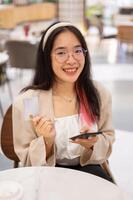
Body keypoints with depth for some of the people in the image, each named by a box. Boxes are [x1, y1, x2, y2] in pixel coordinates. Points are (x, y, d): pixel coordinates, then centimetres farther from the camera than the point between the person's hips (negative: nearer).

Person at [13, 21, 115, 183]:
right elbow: (27, 160, -7)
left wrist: (93, 143, -19)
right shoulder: (26, 102, -17)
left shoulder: (99, 93, -8)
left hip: (88, 168, 3)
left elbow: (108, 140, 4)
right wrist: (47, 141, -27)